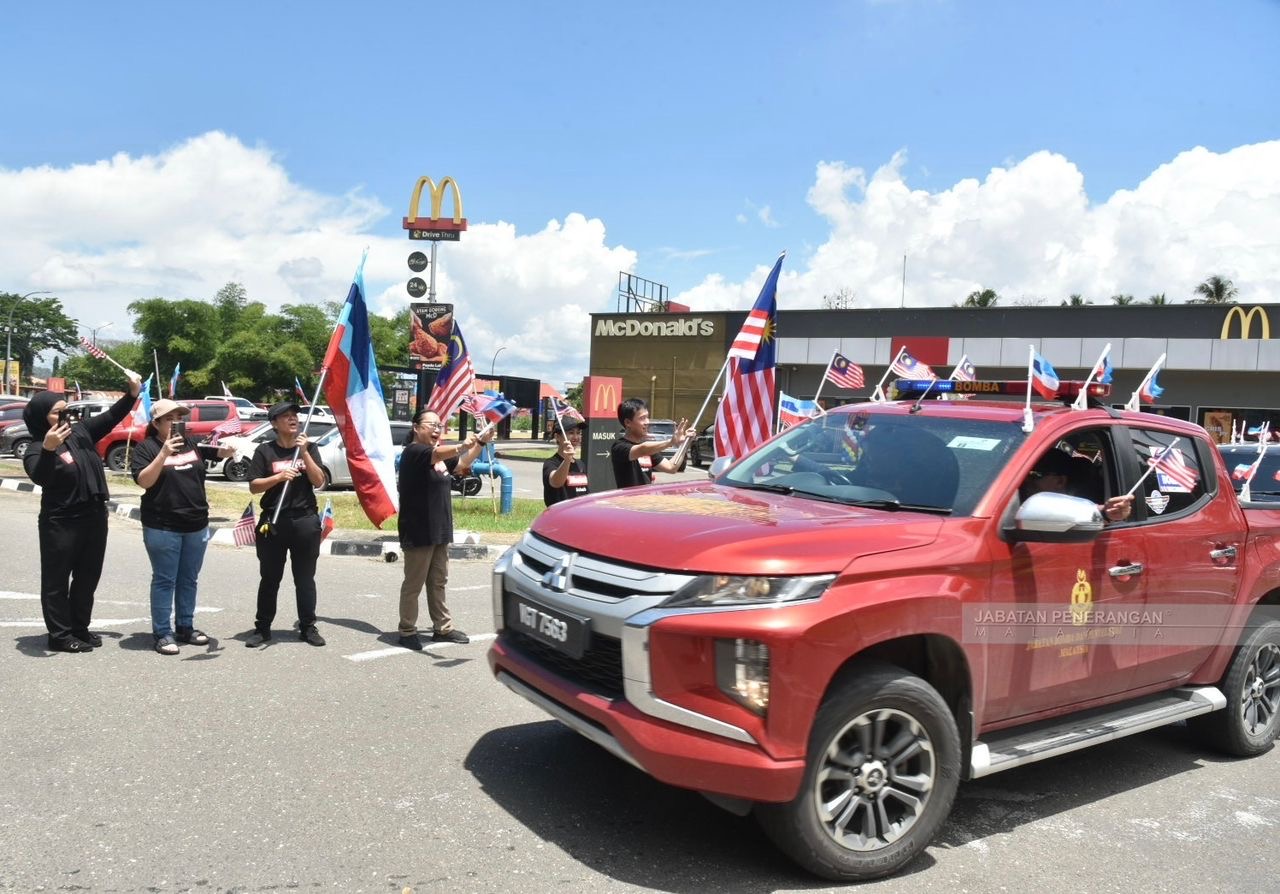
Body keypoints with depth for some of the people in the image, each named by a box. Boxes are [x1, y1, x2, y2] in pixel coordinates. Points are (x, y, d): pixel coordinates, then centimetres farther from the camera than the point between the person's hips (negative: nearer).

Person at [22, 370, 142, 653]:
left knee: (88, 578, 14)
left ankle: (80, 628, 25)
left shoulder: (80, 432, 4)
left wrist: (132, 394, -1)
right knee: (57, 580, 3)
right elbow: (39, 477, -32)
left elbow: (110, 417, 13)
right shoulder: (37, 449, -14)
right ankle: (60, 635, 9)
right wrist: (48, 449, -49)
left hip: (95, 519, 7)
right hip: (60, 525, -7)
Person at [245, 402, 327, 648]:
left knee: (305, 578, 7)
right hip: (273, 521, -1)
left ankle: (308, 627, 15)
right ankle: (262, 627, 18)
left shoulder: (309, 447, 5)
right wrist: (280, 476, -18)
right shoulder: (265, 450, 0)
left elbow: (319, 482, -4)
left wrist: (304, 452, -12)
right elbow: (253, 486, -3)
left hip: (305, 520, 1)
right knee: (270, 578, 7)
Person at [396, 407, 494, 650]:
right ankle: (407, 632, 11)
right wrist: (462, 445, -53)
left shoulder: (439, 453, 13)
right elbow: (437, 454, -34)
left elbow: (462, 464, 21)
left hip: (439, 530, 9)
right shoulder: (413, 452, -14)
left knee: (438, 582, 16)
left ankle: (443, 628, 25)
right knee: (414, 584, 1)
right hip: (418, 532, -9)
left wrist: (481, 442, 6)